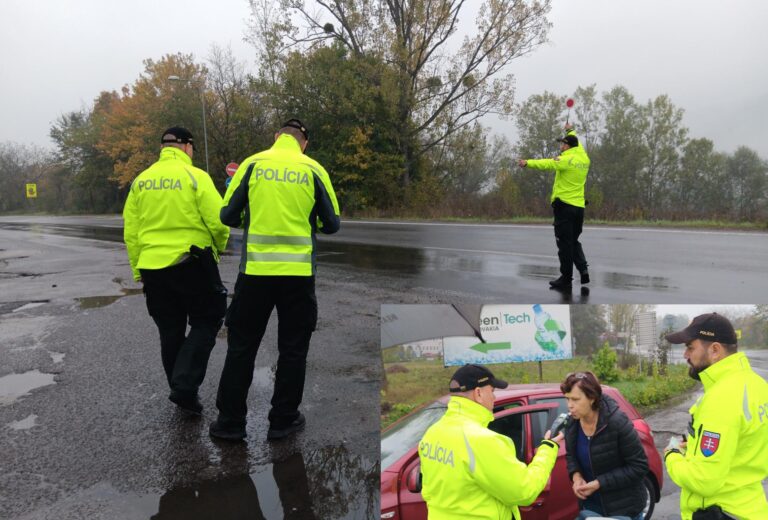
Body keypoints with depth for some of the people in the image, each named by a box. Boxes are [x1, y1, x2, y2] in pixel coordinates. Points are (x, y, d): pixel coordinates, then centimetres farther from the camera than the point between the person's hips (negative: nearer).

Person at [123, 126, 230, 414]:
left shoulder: (140, 181, 7)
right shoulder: (195, 176, -8)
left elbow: (130, 232, 9)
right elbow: (218, 221, -14)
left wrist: (139, 270, 18)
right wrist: (218, 247, 7)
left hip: (152, 268, 5)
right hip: (191, 264, -5)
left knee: (170, 333, 16)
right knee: (205, 323, 9)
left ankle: (182, 391, 25)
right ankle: (185, 386, -4)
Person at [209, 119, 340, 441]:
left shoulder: (252, 164, 2)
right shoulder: (313, 170, 1)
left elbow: (228, 215, 3)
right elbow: (332, 224, 4)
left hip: (255, 270, 1)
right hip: (298, 272, 0)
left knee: (241, 346, 13)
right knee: (293, 349, 13)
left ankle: (230, 421, 20)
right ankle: (283, 421, 21)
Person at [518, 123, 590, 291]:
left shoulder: (567, 159, -10)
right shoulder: (584, 158, 12)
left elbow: (548, 164, -28)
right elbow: (577, 144, 32)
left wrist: (528, 163, -37)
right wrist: (571, 131, 49)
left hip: (564, 205, -7)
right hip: (579, 206, 7)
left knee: (565, 244, -1)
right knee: (574, 241, 20)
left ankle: (566, 279, 3)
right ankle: (583, 269, 4)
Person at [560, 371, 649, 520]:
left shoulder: (617, 422, -23)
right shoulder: (572, 422, -8)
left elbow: (639, 466, -17)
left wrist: (599, 483, -22)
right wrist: (576, 475, -11)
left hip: (623, 508, -4)